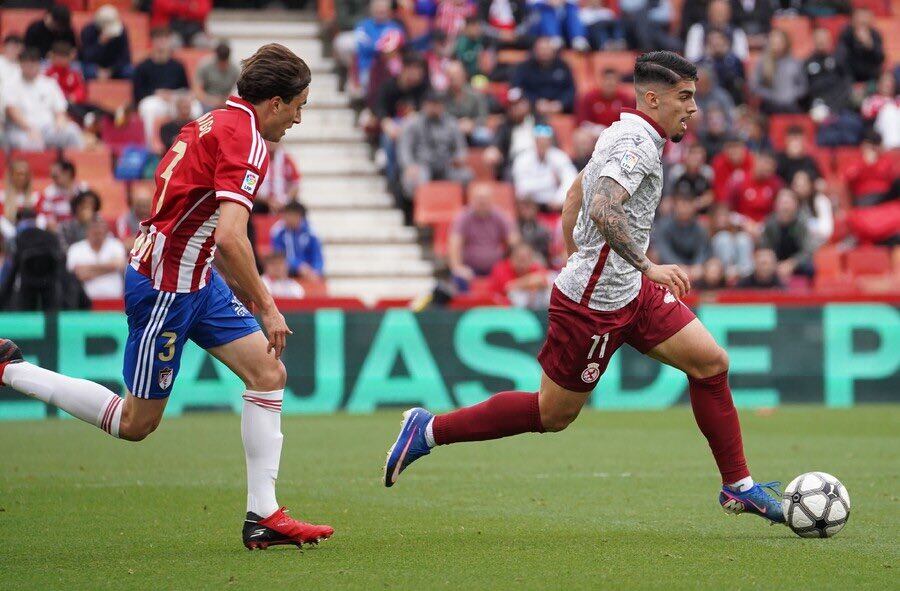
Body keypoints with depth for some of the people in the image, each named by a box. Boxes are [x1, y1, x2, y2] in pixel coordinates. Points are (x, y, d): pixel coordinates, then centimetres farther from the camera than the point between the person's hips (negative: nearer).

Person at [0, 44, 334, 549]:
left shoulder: (217, 122, 10)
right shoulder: (245, 140, -20)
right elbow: (230, 237, -30)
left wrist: (246, 291, 24)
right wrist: (266, 307, -22)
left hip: (197, 279, 10)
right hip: (165, 286, -10)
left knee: (268, 372, 3)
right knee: (136, 423, 1)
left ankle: (263, 515, 3)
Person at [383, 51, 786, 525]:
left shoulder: (628, 134, 12)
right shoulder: (636, 141, -19)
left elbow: (576, 194, 23)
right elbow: (603, 210, -34)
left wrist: (579, 258, 27)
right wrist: (648, 267, -34)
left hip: (630, 292, 10)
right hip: (593, 305, -10)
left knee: (711, 362, 3)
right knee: (553, 415, 2)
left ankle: (738, 486, 11)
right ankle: (430, 430, 13)